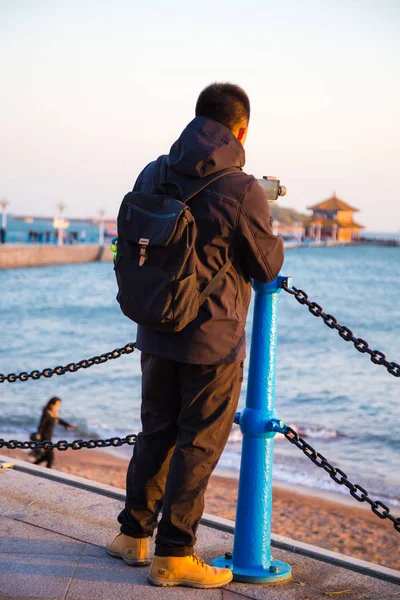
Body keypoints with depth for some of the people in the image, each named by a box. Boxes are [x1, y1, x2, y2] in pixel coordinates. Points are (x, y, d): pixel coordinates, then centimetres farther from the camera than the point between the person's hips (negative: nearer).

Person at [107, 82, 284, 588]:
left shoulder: (151, 176, 1)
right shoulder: (241, 190, -17)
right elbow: (267, 267, -6)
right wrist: (272, 236, 13)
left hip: (156, 333, 6)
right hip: (213, 340, -6)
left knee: (156, 433, 19)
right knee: (199, 444, 5)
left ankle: (134, 533, 29)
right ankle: (173, 555, 11)